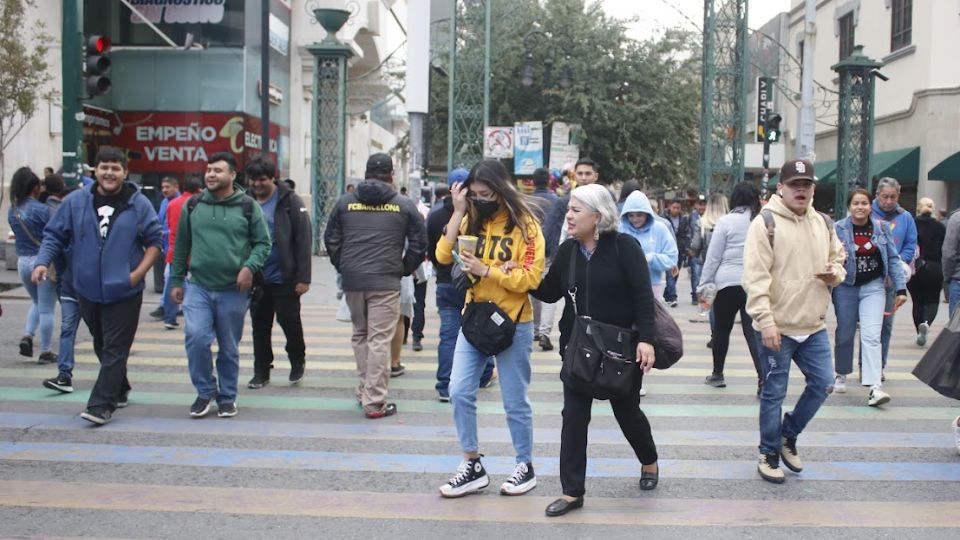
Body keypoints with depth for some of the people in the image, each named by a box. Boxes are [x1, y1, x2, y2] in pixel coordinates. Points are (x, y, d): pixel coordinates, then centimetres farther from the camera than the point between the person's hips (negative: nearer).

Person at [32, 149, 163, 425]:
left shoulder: (139, 204, -3)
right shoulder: (75, 202, 2)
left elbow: (155, 241, 1)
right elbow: (54, 235, 7)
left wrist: (138, 272, -10)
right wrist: (43, 262, -10)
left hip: (124, 291, -3)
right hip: (88, 289, 4)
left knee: (114, 349, -5)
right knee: (102, 346, 18)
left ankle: (101, 405, -3)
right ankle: (119, 391, 36)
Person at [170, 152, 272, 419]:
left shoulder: (248, 206, -1)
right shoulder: (193, 205, 6)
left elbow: (263, 243, 2)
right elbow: (181, 246, 12)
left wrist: (249, 266, -15)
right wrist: (176, 280, 10)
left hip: (233, 290, -1)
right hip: (198, 287, 1)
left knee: (229, 348, 8)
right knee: (195, 337, -14)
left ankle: (227, 397, 25)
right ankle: (205, 391, 6)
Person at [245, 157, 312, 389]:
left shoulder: (290, 201, -8)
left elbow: (304, 240, -10)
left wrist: (303, 277, -14)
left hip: (284, 277, -4)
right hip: (257, 277, 4)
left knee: (289, 320, 4)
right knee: (260, 325, 11)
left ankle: (298, 361, 28)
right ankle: (261, 371, 24)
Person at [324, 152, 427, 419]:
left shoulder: (345, 202, 7)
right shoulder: (405, 205, 1)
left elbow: (331, 239, 11)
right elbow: (419, 244, 2)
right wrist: (405, 270, 14)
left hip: (352, 280, 3)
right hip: (385, 282, -3)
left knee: (360, 335, 18)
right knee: (379, 340, -2)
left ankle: (366, 391, 22)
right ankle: (374, 402, -2)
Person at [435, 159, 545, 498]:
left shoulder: (524, 225, -10)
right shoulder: (471, 220, 6)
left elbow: (530, 278, -17)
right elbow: (444, 256, -6)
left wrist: (485, 270, -23)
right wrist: (458, 212, -10)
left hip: (513, 324, -5)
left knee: (515, 401, 5)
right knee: (459, 392, -1)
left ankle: (526, 467, 23)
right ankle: (473, 467, 12)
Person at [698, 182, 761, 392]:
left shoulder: (725, 222, -4)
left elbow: (713, 257, -3)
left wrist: (704, 285, 3)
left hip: (727, 282, -2)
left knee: (721, 329, 13)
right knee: (753, 331, 0)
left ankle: (717, 374, 24)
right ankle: (763, 378, -12)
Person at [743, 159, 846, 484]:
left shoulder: (822, 223, 10)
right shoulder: (765, 223, -11)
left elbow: (838, 258, 23)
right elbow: (755, 277, -17)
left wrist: (835, 272, -2)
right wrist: (766, 322, -23)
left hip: (814, 326, 6)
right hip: (777, 328, -6)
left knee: (822, 384, 10)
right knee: (774, 394, 4)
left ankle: (788, 434, 31)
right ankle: (769, 454, 20)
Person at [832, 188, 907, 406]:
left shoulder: (880, 228, 2)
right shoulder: (838, 229, -6)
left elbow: (893, 259, 5)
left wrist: (900, 288, 1)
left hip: (873, 286, 1)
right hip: (846, 288, 0)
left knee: (871, 336, -12)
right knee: (845, 334, 11)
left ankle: (875, 386, -17)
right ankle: (841, 375, 34)